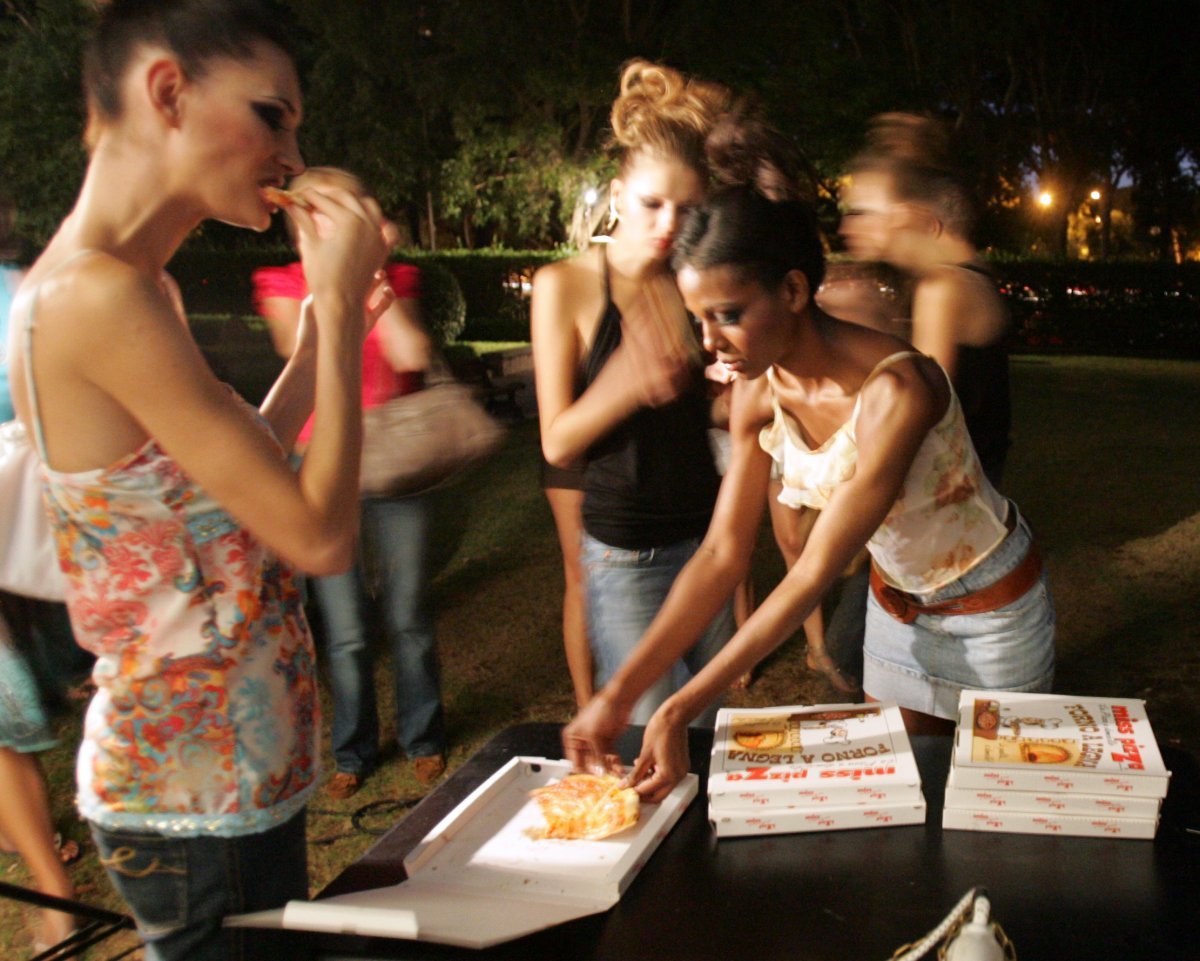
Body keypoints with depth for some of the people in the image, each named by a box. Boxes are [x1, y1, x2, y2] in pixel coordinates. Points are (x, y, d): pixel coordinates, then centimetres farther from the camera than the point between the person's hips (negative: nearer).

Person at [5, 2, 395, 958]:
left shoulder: (140, 287, 5)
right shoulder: (94, 295, -25)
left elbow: (247, 476, 14)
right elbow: (320, 536, -24)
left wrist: (327, 313, 9)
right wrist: (339, 305, -16)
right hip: (197, 801, -9)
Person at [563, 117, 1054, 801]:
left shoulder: (894, 389, -36)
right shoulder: (760, 388, -14)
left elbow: (814, 576, -35)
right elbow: (724, 553, -14)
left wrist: (681, 711, -35)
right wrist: (620, 694, -20)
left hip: (992, 608, -5)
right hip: (897, 603, 5)